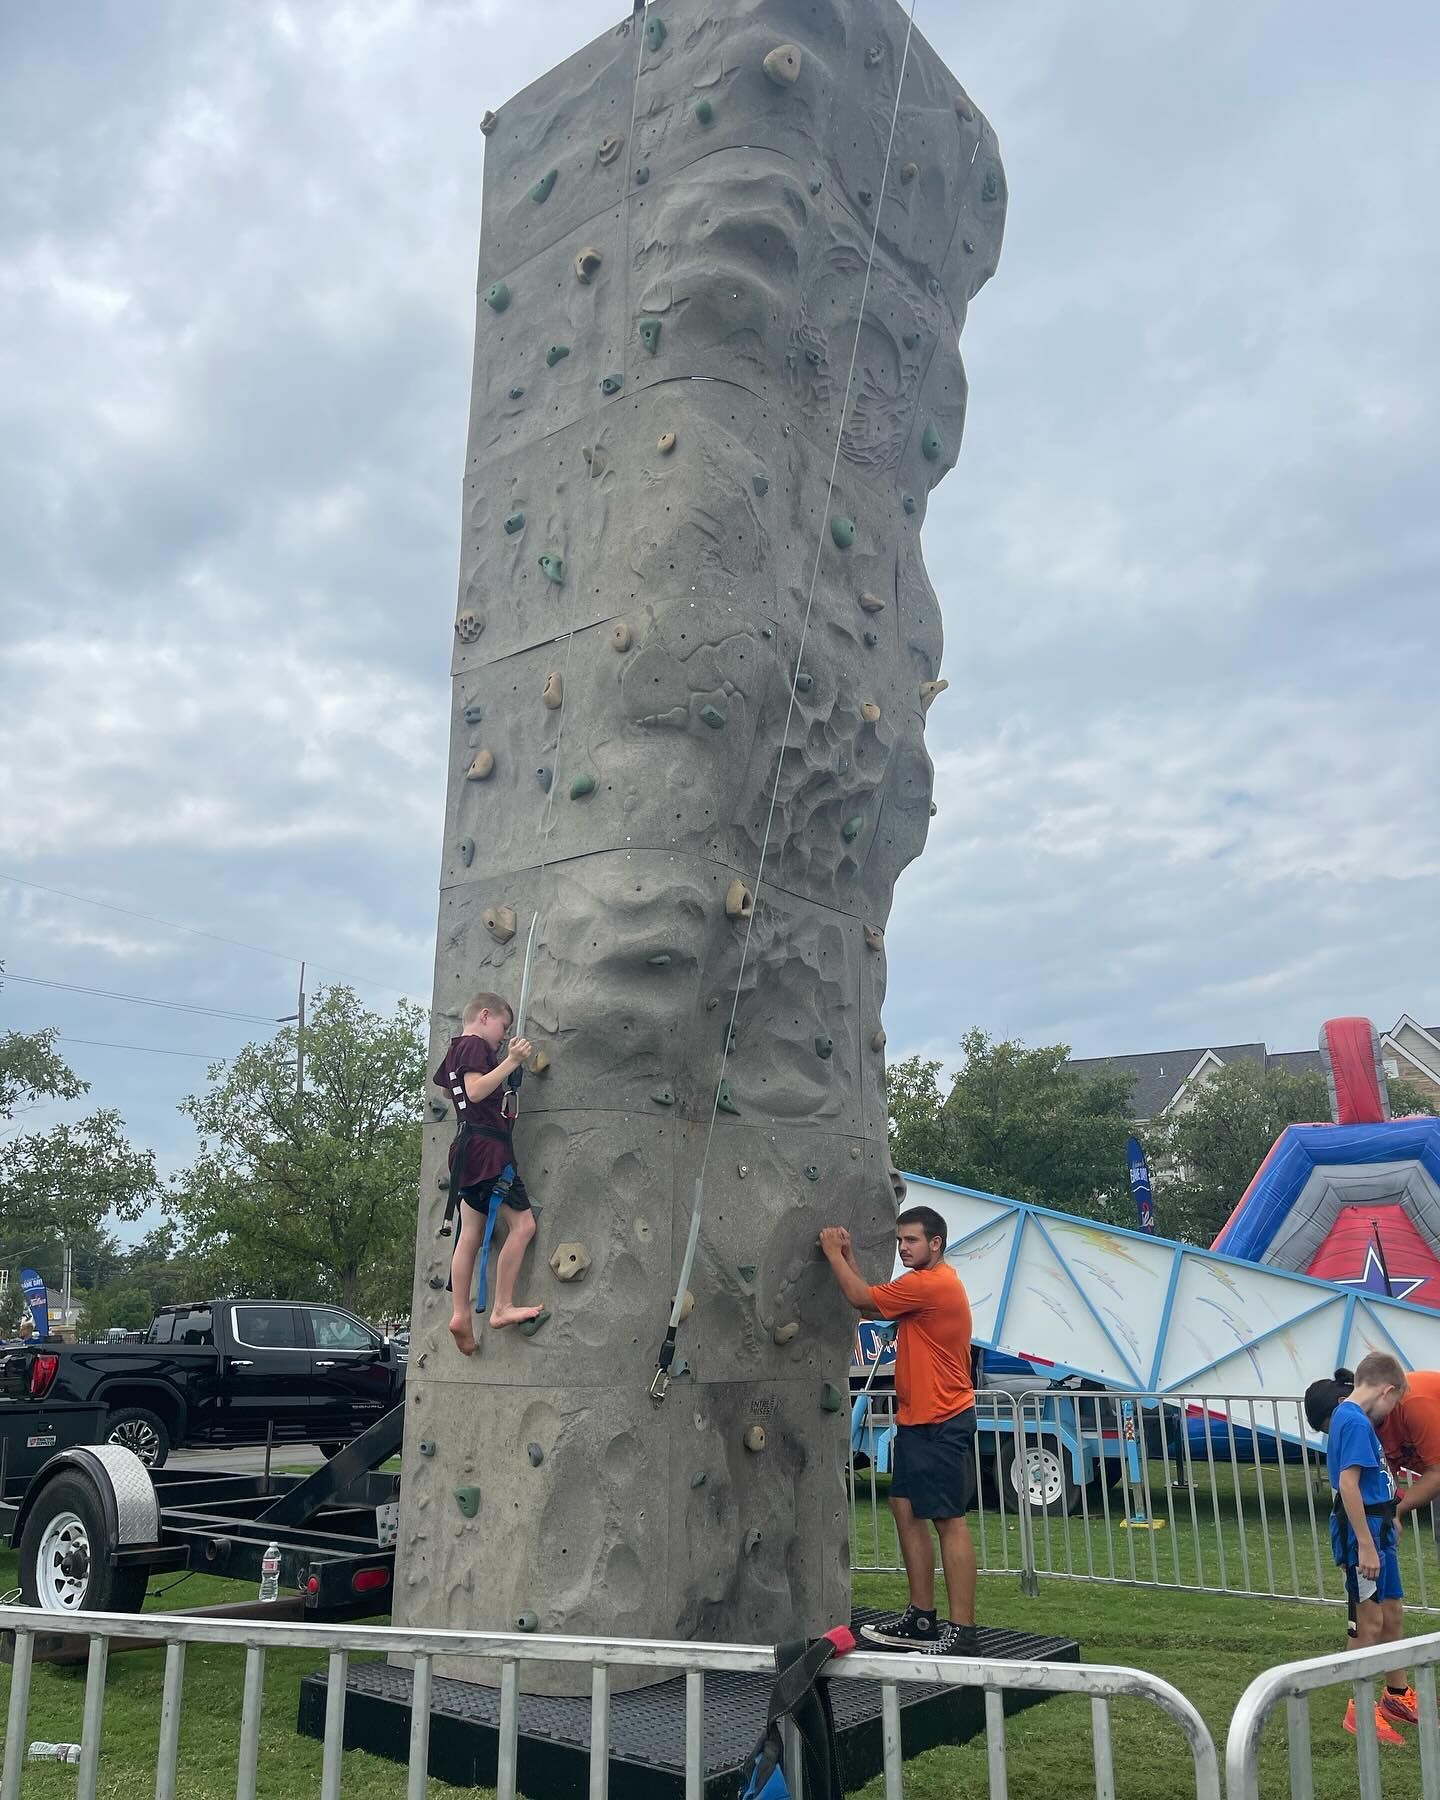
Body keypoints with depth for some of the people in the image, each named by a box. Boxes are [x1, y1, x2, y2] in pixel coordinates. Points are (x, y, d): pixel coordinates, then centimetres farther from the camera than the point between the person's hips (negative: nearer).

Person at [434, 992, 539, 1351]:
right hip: (487, 1146, -10)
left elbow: (444, 1085, 39)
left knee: (471, 1235, 7)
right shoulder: (476, 1045, -7)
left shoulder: (455, 1050, 21)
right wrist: (511, 1061, -23)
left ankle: (460, 1315, 5)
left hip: (467, 1147, 10)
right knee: (523, 1224, -8)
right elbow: (476, 1090, -21)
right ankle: (503, 1307, -8)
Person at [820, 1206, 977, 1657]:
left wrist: (833, 1254, 0)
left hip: (942, 1424, -11)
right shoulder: (933, 1282, 15)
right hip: (918, 1421, 11)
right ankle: (922, 1619, 20)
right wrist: (849, 1255, 13)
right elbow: (871, 1304, 16)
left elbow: (861, 1298, -12)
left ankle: (962, 1633, -3)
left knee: (949, 1521, -7)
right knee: (907, 1510, 13)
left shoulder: (930, 1284, -18)